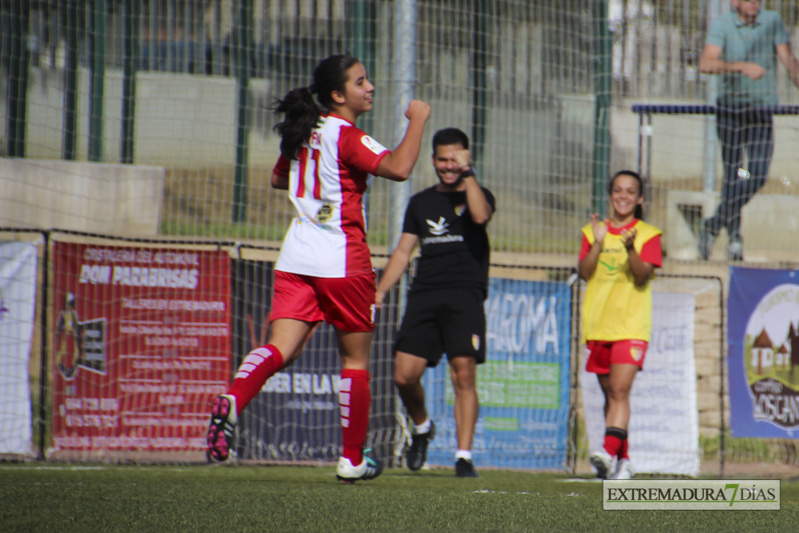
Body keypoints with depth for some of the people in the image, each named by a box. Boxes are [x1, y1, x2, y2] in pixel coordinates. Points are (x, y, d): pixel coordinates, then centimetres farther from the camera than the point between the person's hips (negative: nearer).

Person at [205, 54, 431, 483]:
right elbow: (399, 168, -26)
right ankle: (352, 459, 13)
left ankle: (233, 400, -34)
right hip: (341, 260, -6)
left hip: (295, 259, 6)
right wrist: (417, 120, -13)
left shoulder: (303, 132, 12)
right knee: (355, 358, 8)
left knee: (282, 348, -5)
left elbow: (278, 179, 27)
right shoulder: (348, 137, -11)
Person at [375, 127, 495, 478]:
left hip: (464, 293, -4)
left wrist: (467, 174, -12)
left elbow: (481, 215, -16)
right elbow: (403, 252, 23)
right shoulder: (421, 202, 21)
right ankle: (421, 427, 24)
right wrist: (380, 291, 12)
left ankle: (464, 456, -12)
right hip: (424, 294, 4)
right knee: (404, 376, -6)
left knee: (464, 374, -15)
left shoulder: (478, 195, 9)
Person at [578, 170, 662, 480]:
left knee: (620, 390, -17)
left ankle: (609, 450, -29)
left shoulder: (648, 235, 3)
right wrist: (598, 243, -15)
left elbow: (643, 275, -10)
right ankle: (623, 461, 17)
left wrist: (630, 249, -26)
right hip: (598, 324, 4)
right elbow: (584, 272, -1)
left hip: (632, 324, -4)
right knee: (610, 393, 9)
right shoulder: (593, 231, 11)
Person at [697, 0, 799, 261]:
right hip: (730, 106, -2)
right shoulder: (721, 25, -4)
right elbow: (706, 63, -18)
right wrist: (742, 66, -30)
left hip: (762, 108, 2)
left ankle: (713, 225, 5)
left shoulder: (772, 21, 2)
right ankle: (734, 235, 12)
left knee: (758, 175, -9)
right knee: (733, 175, 0)